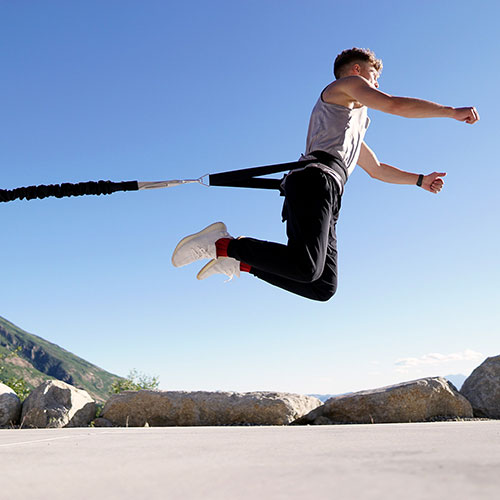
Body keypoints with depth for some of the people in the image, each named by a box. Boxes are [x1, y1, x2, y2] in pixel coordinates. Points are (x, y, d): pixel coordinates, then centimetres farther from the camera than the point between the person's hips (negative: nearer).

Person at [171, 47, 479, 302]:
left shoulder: (352, 128, 42)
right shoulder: (348, 85, 18)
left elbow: (377, 169, 48)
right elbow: (397, 105, 3)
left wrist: (420, 180, 44)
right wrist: (452, 111, 12)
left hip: (326, 198, 9)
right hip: (316, 180, -9)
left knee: (324, 287, -5)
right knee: (306, 266, -31)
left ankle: (241, 262, -3)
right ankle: (224, 244, -20)